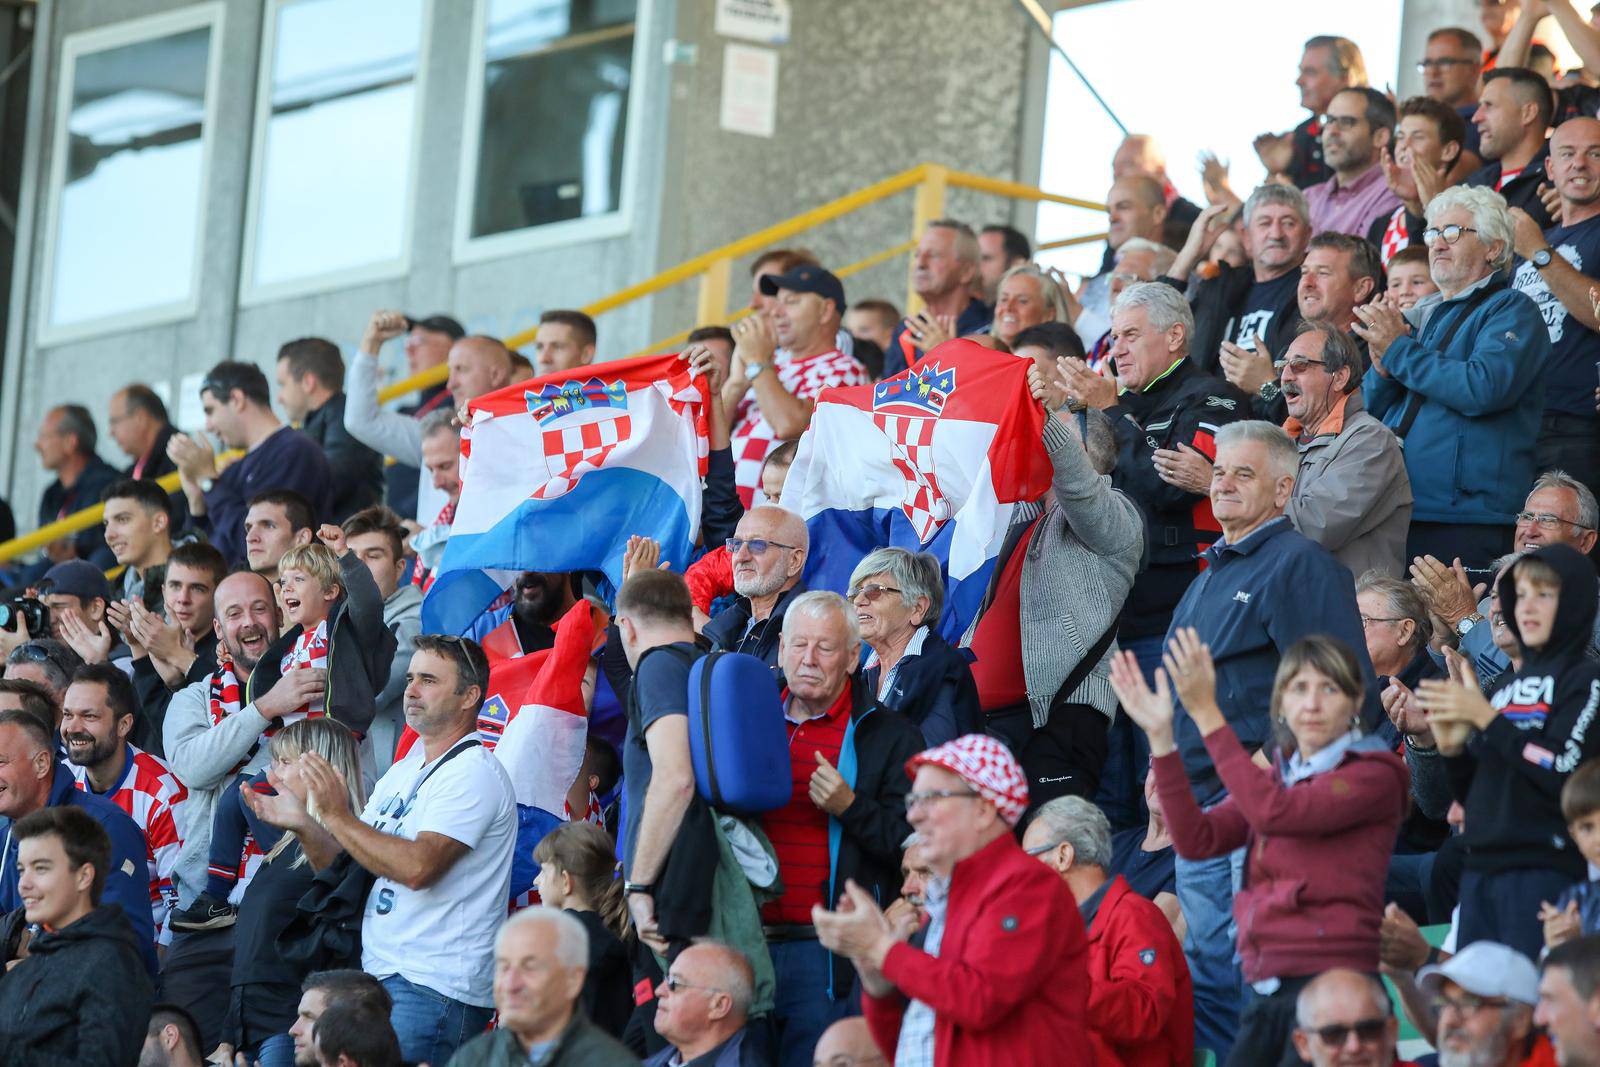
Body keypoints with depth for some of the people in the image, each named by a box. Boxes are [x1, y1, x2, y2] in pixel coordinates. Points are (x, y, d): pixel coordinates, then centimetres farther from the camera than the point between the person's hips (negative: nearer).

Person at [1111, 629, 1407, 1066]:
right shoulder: (1278, 777, 20)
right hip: (1263, 989, 7)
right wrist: (1160, 736, -3)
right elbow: (1197, 840, 5)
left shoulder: (1374, 775, -2)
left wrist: (1205, 713, -18)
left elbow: (1273, 813, -18)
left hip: (1329, 980, -7)